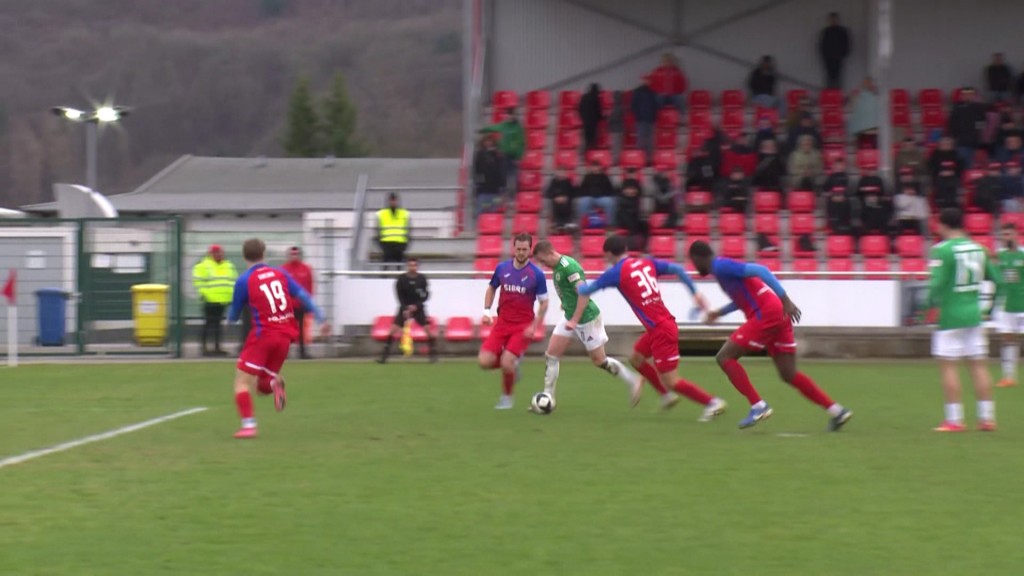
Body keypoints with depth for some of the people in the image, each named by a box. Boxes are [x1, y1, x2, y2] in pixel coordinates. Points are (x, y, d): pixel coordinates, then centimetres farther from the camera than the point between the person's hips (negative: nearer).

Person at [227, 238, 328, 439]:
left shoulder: (243, 281, -6)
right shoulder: (280, 274, 6)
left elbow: (233, 316, 4)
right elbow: (303, 296, 2)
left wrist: (230, 318, 27)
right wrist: (321, 319, 6)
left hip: (263, 335, -5)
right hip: (286, 335, 5)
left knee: (242, 382, 2)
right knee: (262, 383, 20)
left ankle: (248, 425, -12)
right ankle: (275, 382, -14)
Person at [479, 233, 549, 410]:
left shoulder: (536, 274, -9)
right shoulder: (502, 268, 1)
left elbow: (544, 302, -2)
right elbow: (491, 289, 18)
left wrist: (534, 326, -11)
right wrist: (486, 311, 5)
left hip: (523, 327, -4)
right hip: (502, 323, 4)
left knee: (506, 363, -19)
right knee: (484, 361, -10)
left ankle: (507, 397, 9)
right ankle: (512, 365, 21)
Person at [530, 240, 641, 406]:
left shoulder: (568, 267, -24)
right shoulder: (557, 267, 4)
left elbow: (584, 293, -28)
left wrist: (574, 320, -29)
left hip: (587, 318, -9)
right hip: (569, 316, 9)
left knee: (599, 360, 2)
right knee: (551, 355, 1)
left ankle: (633, 381, 20)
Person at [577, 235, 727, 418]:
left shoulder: (616, 273, -9)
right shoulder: (647, 263, 8)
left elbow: (586, 291, 2)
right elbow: (678, 269, 5)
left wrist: (579, 286, 25)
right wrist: (695, 292, 13)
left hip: (660, 330, -8)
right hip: (665, 322, 8)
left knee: (670, 381, 0)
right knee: (636, 358, 27)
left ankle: (712, 403, 0)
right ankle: (667, 395, 35)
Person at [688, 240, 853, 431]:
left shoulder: (721, 266, -8)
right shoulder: (723, 267, 21)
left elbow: (760, 270, -19)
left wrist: (786, 301, -23)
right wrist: (720, 312, 37)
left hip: (766, 315, -9)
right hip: (778, 315, 9)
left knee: (725, 357, -4)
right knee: (789, 375, 9)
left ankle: (758, 406, -10)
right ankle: (837, 411, 6)